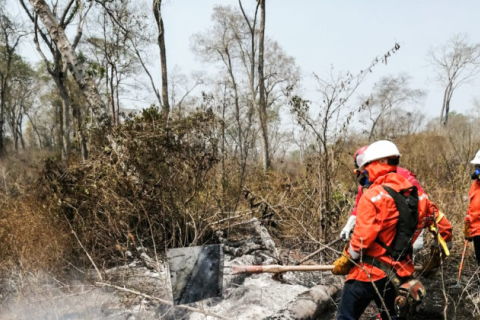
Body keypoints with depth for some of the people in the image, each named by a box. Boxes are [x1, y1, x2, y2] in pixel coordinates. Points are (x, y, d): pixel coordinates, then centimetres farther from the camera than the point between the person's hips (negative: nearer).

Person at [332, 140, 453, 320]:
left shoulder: (372, 196, -16)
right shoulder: (418, 195, 4)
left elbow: (361, 239, -20)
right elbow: (444, 228, 12)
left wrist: (344, 262, -3)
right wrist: (435, 260, 25)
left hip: (368, 273, -6)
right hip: (398, 274, 6)